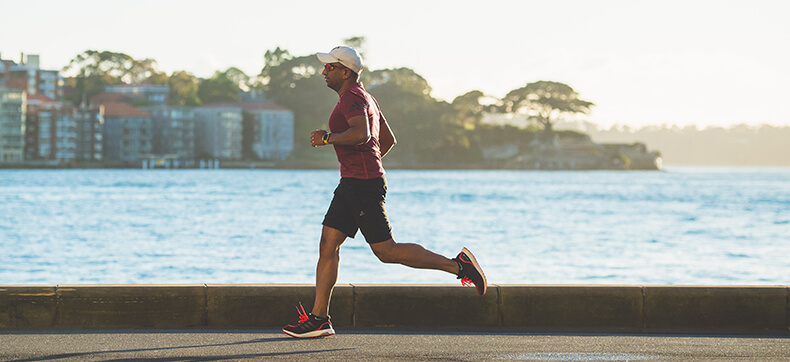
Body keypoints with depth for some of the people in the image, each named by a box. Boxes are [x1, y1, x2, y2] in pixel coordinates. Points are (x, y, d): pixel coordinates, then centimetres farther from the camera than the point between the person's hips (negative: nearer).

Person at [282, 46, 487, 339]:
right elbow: (388, 139, 27)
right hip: (351, 183, 11)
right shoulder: (365, 98, 20)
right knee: (328, 244, 5)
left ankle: (457, 265, -5)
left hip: (363, 184, -11)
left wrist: (327, 138, -18)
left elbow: (361, 134, -30)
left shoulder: (352, 98, -12)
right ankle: (319, 318, 4)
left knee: (386, 251, -10)